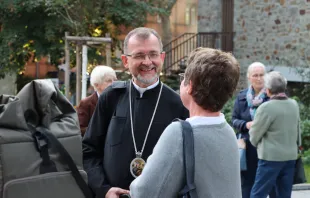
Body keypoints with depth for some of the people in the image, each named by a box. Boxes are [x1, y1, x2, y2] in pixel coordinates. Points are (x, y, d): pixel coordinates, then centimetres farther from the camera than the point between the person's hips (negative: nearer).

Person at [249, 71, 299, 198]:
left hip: (271, 157, -7)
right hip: (291, 156, 7)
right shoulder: (294, 105, 4)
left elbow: (254, 134, -5)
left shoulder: (267, 107, -15)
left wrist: (257, 144, 15)